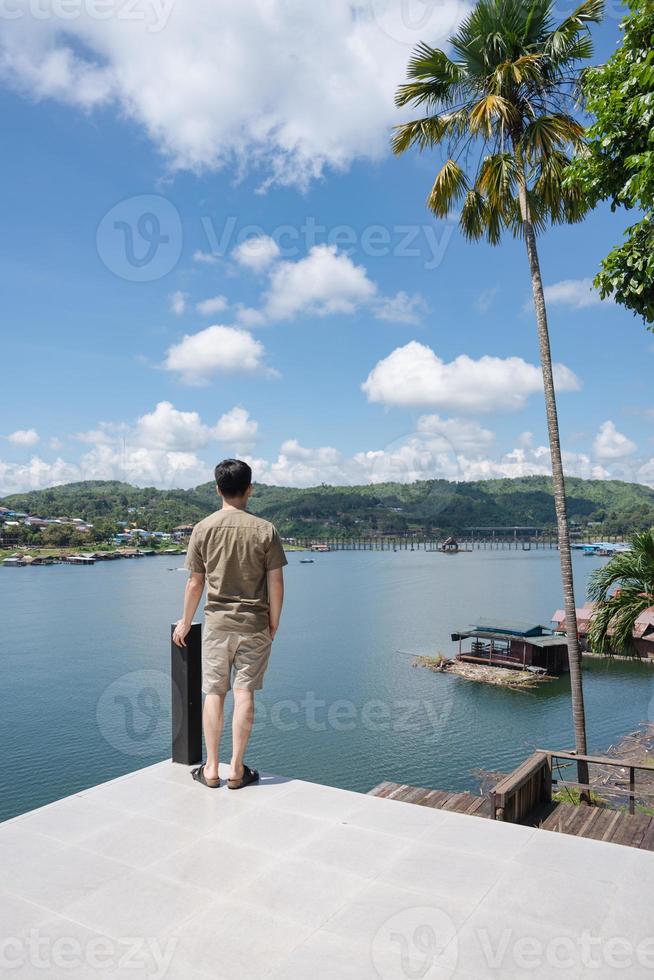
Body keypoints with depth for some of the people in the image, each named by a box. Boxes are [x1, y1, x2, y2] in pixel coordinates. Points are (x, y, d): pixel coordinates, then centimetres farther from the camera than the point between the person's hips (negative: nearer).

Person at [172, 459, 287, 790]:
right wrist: (274, 624, 5)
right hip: (254, 624, -1)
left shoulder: (203, 529, -4)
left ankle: (211, 769, 17)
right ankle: (237, 770, 12)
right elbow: (276, 583, -7)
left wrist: (185, 623, 12)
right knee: (244, 692, 5)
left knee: (214, 693, 10)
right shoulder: (264, 530, -7)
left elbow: (195, 583, -1)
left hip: (217, 622, 1)